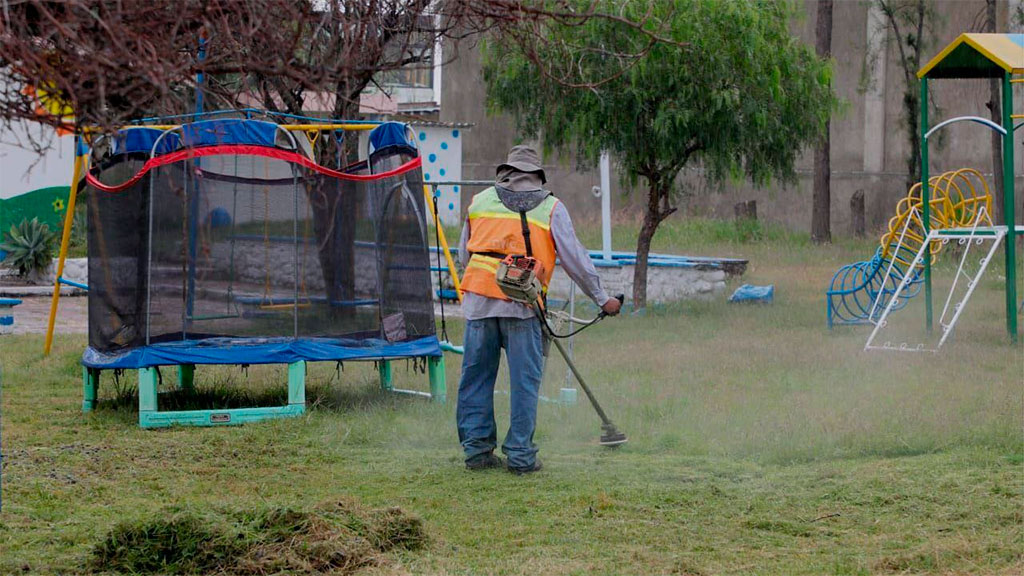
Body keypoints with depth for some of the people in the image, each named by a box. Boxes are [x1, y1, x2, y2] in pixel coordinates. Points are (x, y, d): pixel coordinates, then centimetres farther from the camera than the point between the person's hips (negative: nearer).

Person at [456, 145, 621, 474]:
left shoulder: (481, 201, 15)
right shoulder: (551, 208, 7)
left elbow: (464, 254, 21)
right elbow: (575, 258, 8)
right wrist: (601, 299, 16)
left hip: (479, 298, 3)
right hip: (522, 302, -3)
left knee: (476, 376, 10)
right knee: (524, 380, 3)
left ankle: (476, 449, 13)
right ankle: (521, 456, 3)